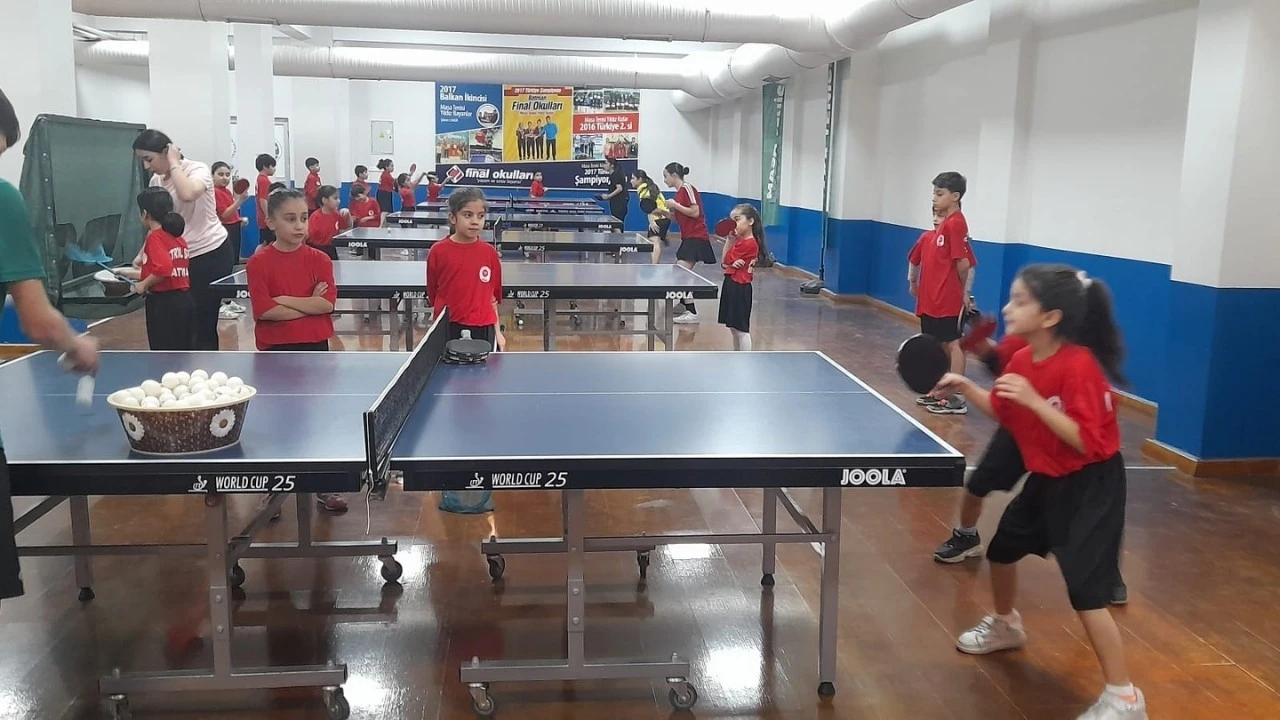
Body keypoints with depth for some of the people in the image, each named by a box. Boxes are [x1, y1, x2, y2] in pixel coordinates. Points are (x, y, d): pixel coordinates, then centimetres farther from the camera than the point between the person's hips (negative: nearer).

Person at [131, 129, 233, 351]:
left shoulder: (197, 169, -12)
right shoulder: (156, 181, 8)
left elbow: (187, 194, -36)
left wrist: (174, 164, -22)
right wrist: (142, 255, 6)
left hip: (212, 254, -7)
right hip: (183, 257, 7)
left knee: (204, 324, -5)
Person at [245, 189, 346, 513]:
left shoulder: (319, 259, -1)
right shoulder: (258, 262, -7)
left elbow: (327, 304, -12)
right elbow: (264, 310, -16)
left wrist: (284, 299, -16)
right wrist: (309, 305, -14)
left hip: (315, 348, 2)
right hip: (275, 351, -2)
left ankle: (325, 486, 22)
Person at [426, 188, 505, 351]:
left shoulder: (489, 253, 2)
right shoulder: (439, 252, -3)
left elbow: (493, 296, 9)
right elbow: (432, 294, 3)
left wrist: (497, 331, 8)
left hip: (483, 330, 2)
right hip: (447, 328, -1)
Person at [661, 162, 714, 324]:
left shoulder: (687, 188, -11)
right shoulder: (679, 192, 16)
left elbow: (695, 212, -19)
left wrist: (675, 205, -14)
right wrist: (664, 212, 7)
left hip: (696, 238, -10)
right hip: (688, 238, 10)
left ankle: (692, 313, -17)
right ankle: (686, 306, 19)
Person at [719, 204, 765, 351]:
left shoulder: (748, 243, -18)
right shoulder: (740, 240, 12)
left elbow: (726, 261, -13)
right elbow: (724, 264, 10)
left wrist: (730, 240, -6)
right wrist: (732, 263, -12)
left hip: (739, 288, -10)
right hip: (732, 285, 10)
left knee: (742, 330, -5)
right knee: (734, 328, 18)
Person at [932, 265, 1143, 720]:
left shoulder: (1079, 366, -28)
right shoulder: (1022, 361, -3)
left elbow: (1086, 442, -31)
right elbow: (1004, 414, 13)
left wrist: (1034, 400, -36)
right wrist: (965, 388, 0)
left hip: (1091, 486, -9)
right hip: (1047, 478, 9)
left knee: (1086, 589, -12)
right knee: (1002, 546, 22)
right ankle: (1005, 626, 49)